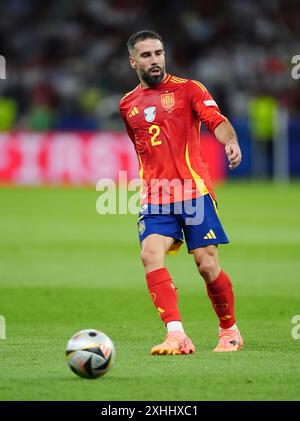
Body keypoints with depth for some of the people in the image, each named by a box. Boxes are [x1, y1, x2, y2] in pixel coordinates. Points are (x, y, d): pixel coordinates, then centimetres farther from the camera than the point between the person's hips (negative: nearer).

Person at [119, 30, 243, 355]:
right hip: (154, 199, 3)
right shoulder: (127, 105, 17)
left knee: (207, 265, -6)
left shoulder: (188, 89, 5)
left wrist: (231, 141, -31)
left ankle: (230, 331, 17)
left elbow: (216, 120, -10)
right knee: (150, 255, -22)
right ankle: (176, 335, -29)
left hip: (193, 191, -3)